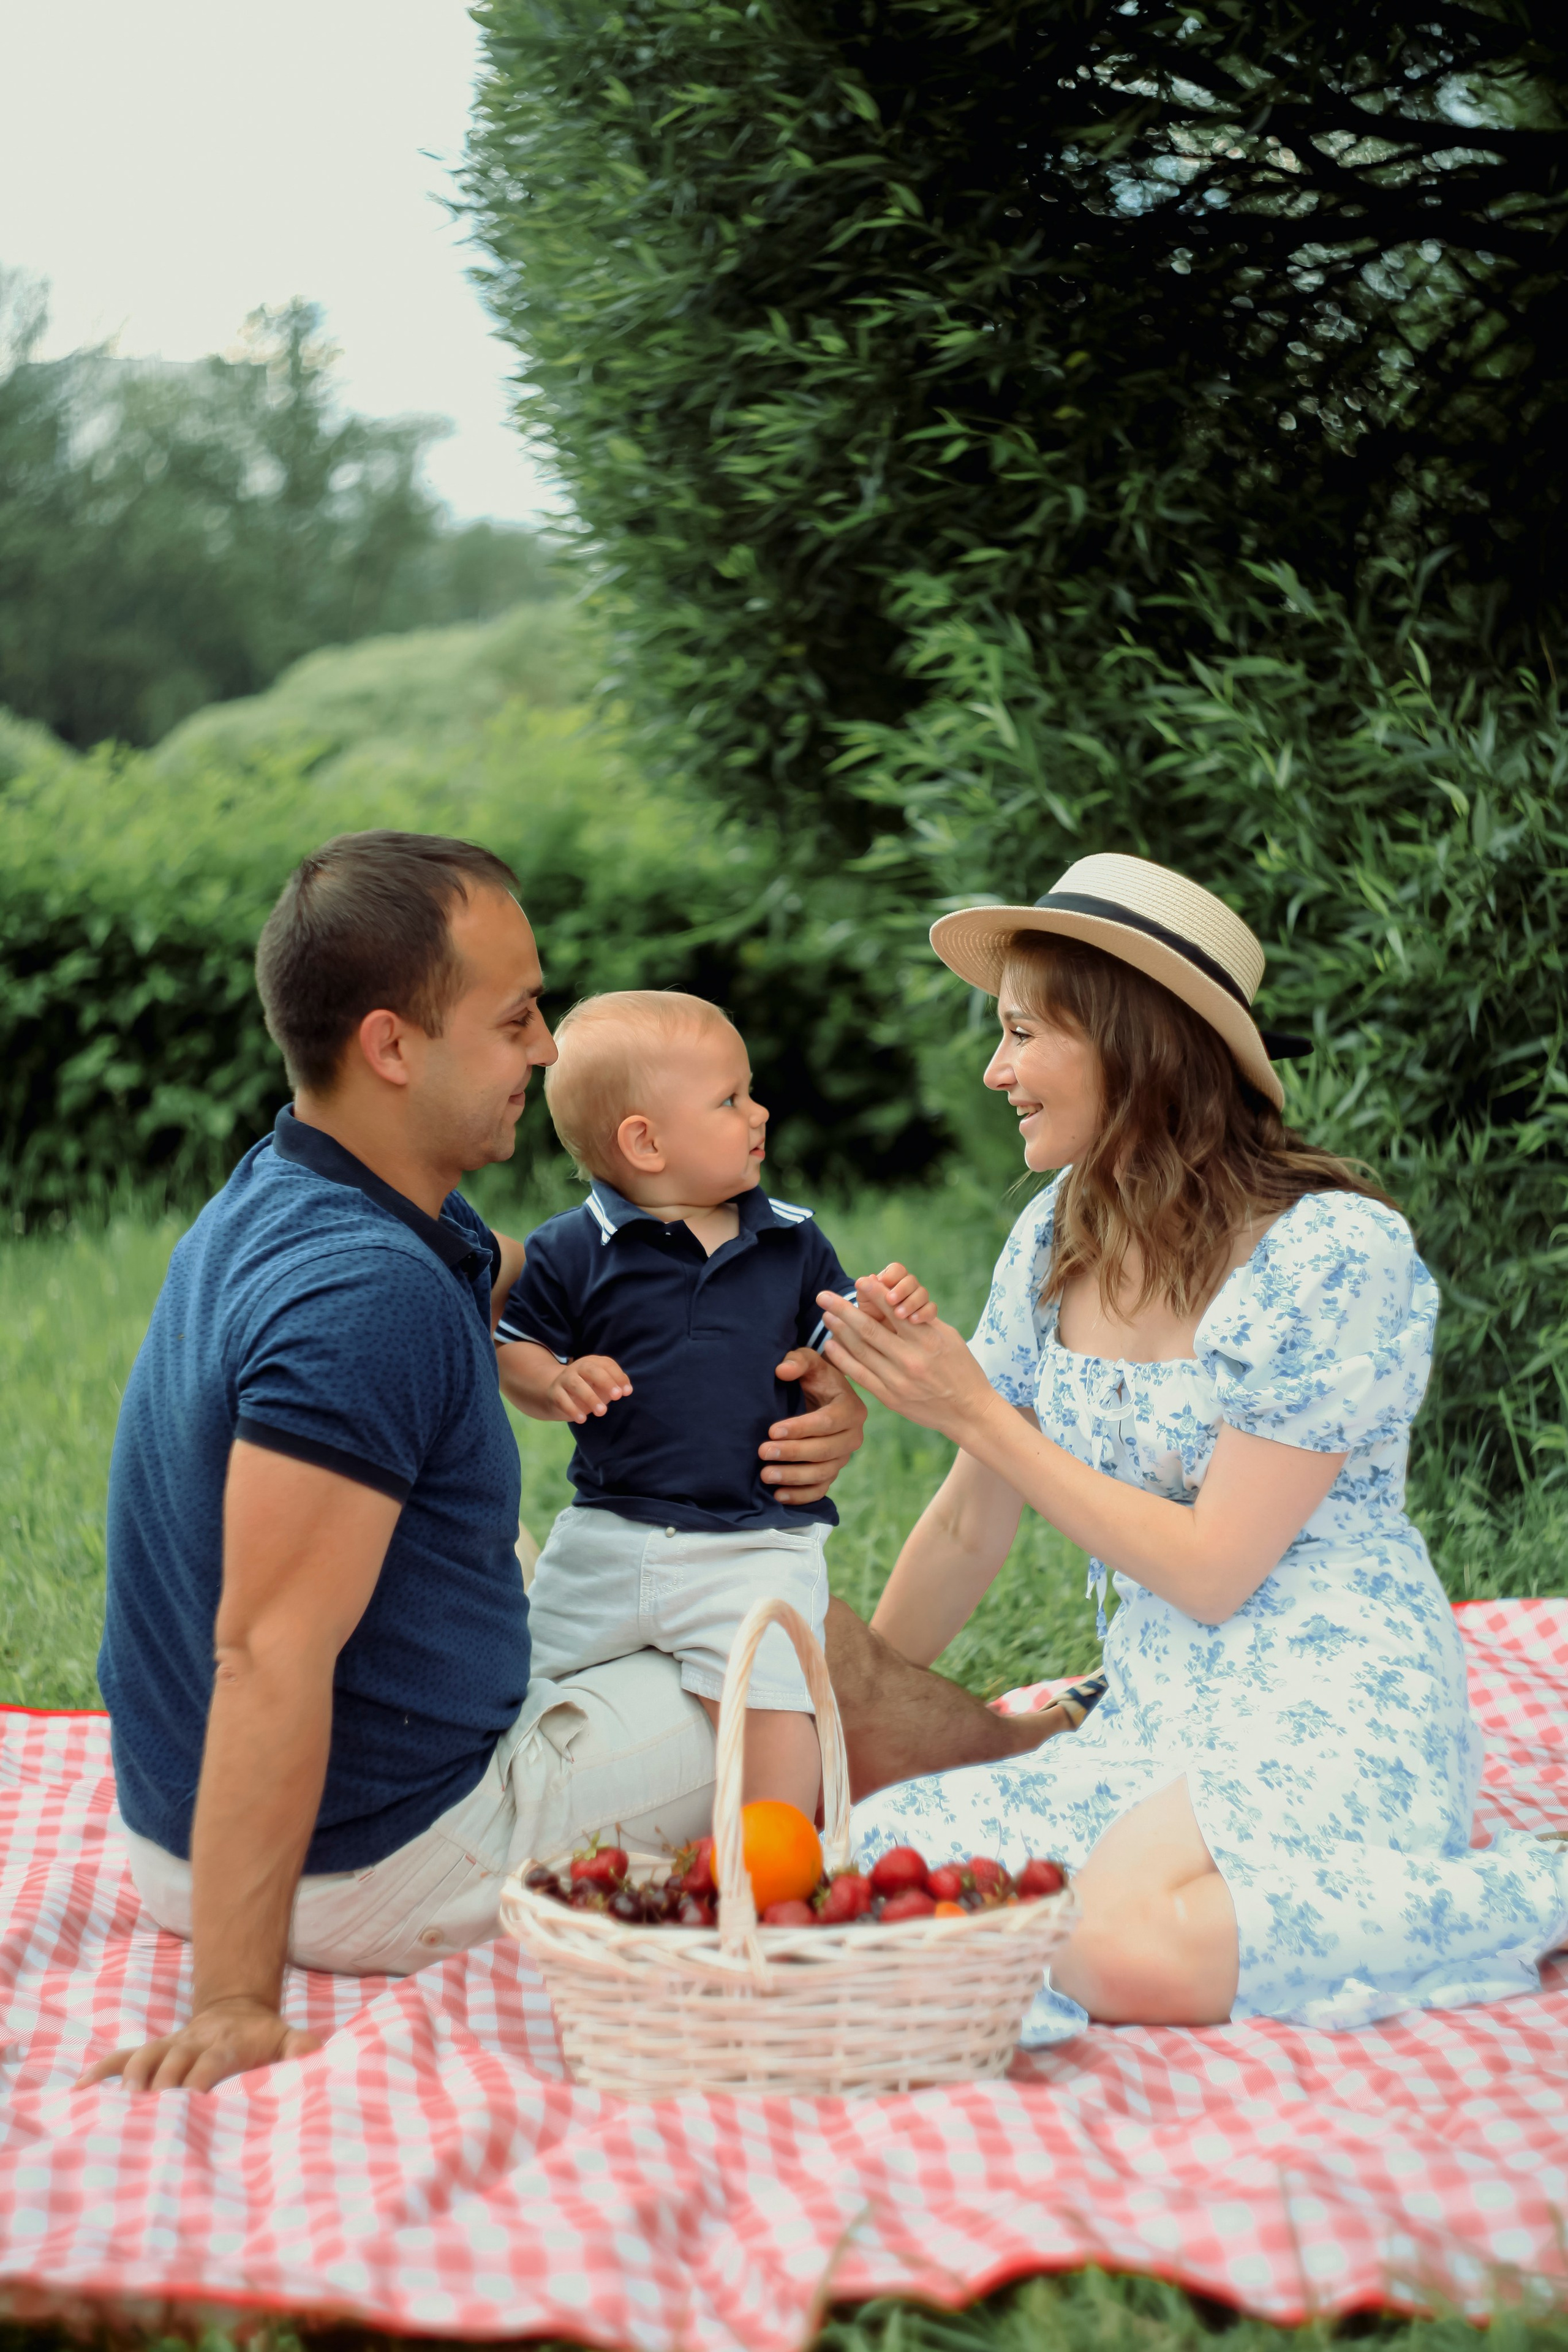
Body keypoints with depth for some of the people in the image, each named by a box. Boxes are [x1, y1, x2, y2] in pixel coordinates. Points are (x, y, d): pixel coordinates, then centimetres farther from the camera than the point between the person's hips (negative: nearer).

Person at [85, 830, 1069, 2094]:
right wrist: (238, 2002, -34)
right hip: (379, 1868, -10)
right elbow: (268, 1653, -34)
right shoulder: (365, 1296, -30)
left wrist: (810, 1370, 3)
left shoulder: (290, 1200, 3)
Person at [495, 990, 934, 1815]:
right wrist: (556, 1385, -20)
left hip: (757, 1544, 0)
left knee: (771, 1708, -19)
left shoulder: (792, 1242, 5)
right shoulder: (571, 1252, -3)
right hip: (605, 1539, 1)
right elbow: (510, 1357, 1)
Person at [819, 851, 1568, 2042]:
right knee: (865, 1855, -17)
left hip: (1335, 1710, -7)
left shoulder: (1336, 1253, -14)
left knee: (1127, 1951, -33)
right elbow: (971, 1524, 15)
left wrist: (976, 1412, -14)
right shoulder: (1055, 1241, 7)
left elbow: (1212, 1571, -15)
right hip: (1155, 1723, 7)